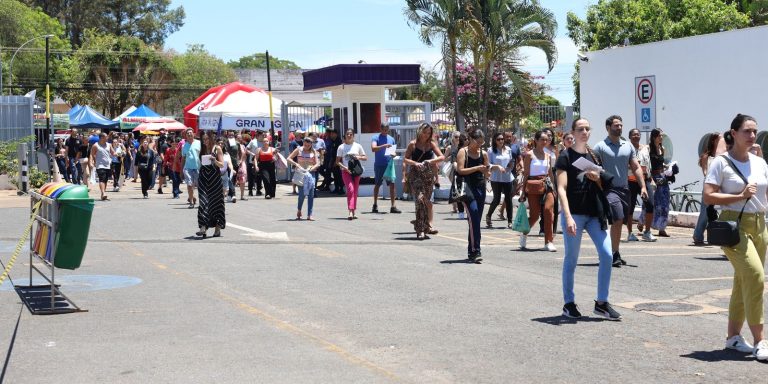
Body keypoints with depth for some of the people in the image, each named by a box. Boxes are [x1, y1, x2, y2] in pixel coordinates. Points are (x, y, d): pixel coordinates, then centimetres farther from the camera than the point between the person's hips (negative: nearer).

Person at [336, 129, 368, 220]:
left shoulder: (358, 146, 8)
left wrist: (359, 157, -9)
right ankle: (351, 212, -25)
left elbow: (365, 158, 12)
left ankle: (353, 212, 14)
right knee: (350, 189, -19)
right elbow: (337, 161, 2)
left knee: (355, 192, 5)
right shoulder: (341, 147, 3)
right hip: (346, 171, -3)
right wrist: (345, 167, -14)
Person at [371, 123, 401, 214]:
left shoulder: (391, 139, 13)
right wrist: (384, 146, -30)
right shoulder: (376, 138, -1)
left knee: (392, 184, -7)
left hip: (389, 164, 3)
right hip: (379, 165, -3)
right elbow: (373, 148, -18)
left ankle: (393, 206, -6)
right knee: (377, 185, 7)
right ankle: (375, 205, 20)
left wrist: (394, 154, -4)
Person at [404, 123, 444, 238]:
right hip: (415, 175, -3)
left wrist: (432, 161, -16)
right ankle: (421, 229, -17)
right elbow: (405, 159, 0)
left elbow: (442, 157, 1)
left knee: (426, 200, 5)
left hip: (428, 175, 3)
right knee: (420, 198, -17)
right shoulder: (413, 144, 1)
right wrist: (415, 163, -17)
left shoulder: (431, 144, 8)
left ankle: (422, 229, 14)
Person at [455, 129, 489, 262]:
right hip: (468, 188, -5)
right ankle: (475, 250, -20)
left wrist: (486, 170, -7)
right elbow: (460, 170, -11)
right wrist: (477, 168, -17)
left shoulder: (483, 154, 13)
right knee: (474, 217, -18)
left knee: (475, 220, 8)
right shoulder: (463, 152, 0)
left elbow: (486, 174, 15)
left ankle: (471, 251, 16)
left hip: (480, 188, 5)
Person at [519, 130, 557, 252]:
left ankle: (549, 242, -7)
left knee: (549, 210, -12)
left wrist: (553, 188, 14)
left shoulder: (548, 156, 13)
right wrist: (523, 191, -3)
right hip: (533, 186, -4)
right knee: (535, 214, 0)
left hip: (547, 186, 4)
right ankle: (524, 233, 30)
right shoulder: (529, 154, -1)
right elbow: (525, 174, -1)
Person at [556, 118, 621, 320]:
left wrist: (597, 178, -2)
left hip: (594, 213, 5)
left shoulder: (594, 156, 15)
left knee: (607, 255, -4)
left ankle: (601, 303, 5)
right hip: (574, 213, -5)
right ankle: (569, 303, 13)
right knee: (571, 260, 2)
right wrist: (568, 217, -21)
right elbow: (561, 189, -11)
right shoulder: (566, 157, -3)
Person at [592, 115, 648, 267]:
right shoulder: (600, 147, -2)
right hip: (609, 188, -6)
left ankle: (615, 255, 20)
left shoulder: (628, 146, 13)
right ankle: (615, 254, -13)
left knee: (619, 223, 10)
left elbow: (636, 167, 14)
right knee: (617, 220, -19)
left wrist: (643, 186, 5)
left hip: (624, 189, 6)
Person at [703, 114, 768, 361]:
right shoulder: (722, 163, -5)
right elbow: (708, 197, -10)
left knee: (744, 282, 10)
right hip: (734, 225, -6)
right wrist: (740, 196, -16)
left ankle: (733, 336, 22)